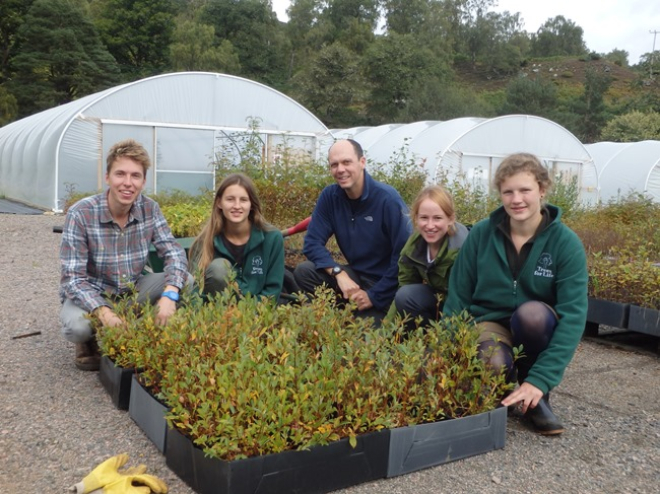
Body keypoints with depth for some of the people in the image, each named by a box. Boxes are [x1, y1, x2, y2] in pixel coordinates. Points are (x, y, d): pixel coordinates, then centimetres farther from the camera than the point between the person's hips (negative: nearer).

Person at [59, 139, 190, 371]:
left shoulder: (150, 209, -11)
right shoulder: (80, 214, -22)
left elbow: (174, 253, -13)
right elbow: (73, 278, -24)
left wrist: (170, 293, -34)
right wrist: (103, 311, -41)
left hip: (133, 290, 4)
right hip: (91, 294, -3)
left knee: (185, 281, -19)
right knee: (77, 326, -36)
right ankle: (90, 343, 3)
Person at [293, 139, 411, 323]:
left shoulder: (388, 199, -20)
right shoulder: (330, 196, -5)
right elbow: (312, 243, -7)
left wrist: (374, 295, -18)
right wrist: (339, 274, -23)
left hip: (387, 285, -5)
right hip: (355, 275, 5)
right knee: (303, 271, -15)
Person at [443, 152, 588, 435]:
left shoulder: (566, 242, -15)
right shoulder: (481, 233, -8)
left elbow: (573, 314, -22)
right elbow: (458, 297, -3)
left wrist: (541, 380, -30)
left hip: (537, 328, 0)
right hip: (489, 321, 0)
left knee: (531, 312, -35)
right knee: (493, 365, -35)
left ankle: (537, 397, -9)